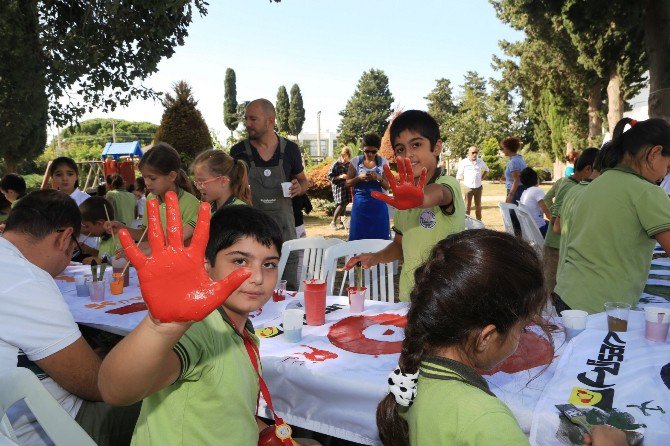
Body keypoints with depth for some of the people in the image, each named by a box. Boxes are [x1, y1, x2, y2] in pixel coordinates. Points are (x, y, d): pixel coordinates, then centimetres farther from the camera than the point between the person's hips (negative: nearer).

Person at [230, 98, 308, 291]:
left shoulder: (290, 149, 1)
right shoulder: (238, 151, -1)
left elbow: (303, 180, 14)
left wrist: (299, 187, -8)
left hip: (284, 229, 1)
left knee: (289, 289, 7)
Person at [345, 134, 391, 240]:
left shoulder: (383, 162, 1)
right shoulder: (356, 161, 0)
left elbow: (387, 186, 3)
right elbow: (348, 183, 4)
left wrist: (379, 178, -17)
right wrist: (359, 178, -15)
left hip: (378, 204, 0)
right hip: (360, 203, 0)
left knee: (379, 236, 2)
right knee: (358, 236, 2)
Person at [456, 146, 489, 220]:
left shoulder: (480, 161, 5)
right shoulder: (463, 162, -5)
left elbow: (486, 169, 24)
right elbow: (459, 176, -4)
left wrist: (482, 178, 11)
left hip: (478, 187, 4)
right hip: (468, 187, -4)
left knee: (478, 206, 12)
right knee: (467, 206, -3)